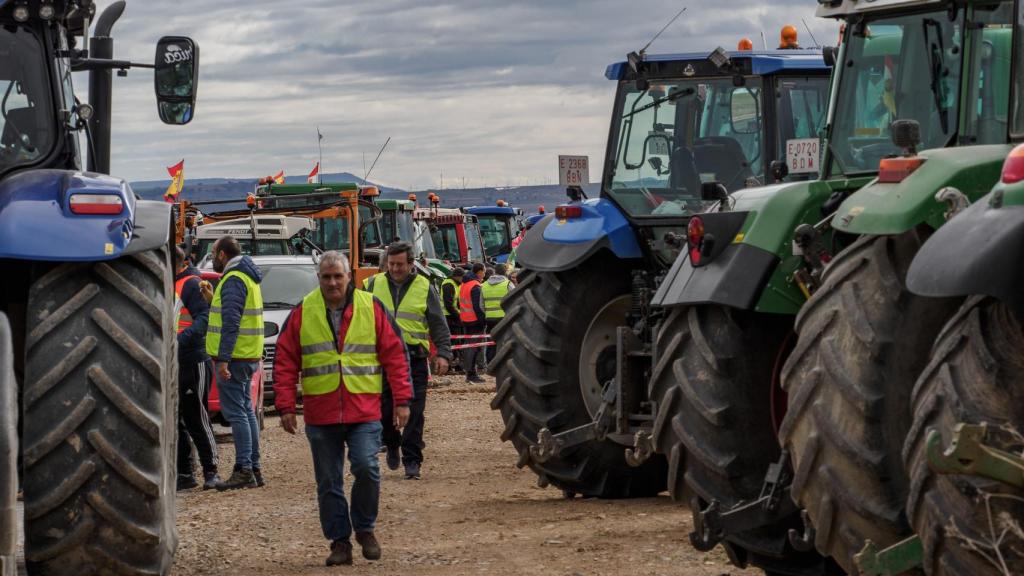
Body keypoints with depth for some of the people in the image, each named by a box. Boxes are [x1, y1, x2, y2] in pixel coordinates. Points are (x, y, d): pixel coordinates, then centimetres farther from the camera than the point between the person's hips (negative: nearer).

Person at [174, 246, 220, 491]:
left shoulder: (191, 285, -9)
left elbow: (205, 318, -20)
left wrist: (182, 340, -31)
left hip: (194, 363, -9)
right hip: (173, 365, 9)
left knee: (196, 419, -4)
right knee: (175, 420, 8)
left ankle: (211, 472, 4)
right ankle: (184, 473, 14)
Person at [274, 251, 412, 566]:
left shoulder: (371, 308, 2)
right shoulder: (303, 313, 4)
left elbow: (395, 354, 4)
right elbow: (285, 362, 6)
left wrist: (401, 399, -1)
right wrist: (286, 406, 1)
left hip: (364, 411, -1)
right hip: (320, 414, 1)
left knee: (366, 469, -14)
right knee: (329, 483, 5)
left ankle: (364, 528, 8)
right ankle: (339, 542, 16)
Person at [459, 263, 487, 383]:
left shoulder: (463, 284, 13)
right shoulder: (475, 286, -16)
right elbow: (478, 306, -20)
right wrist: (483, 322, -16)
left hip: (465, 320, 9)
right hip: (475, 320, -9)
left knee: (468, 346, 14)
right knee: (475, 347, -6)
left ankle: (469, 372, 18)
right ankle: (471, 374, -8)